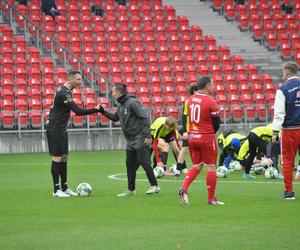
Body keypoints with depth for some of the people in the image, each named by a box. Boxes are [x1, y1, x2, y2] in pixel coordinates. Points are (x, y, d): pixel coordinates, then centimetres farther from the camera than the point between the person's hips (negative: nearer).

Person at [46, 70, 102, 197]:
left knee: (64, 158, 11)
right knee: (57, 158, -7)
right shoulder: (64, 93, -21)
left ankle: (64, 188, 15)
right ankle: (56, 190, -4)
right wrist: (95, 110, -21)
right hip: (55, 130, -10)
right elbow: (78, 111, -27)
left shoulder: (63, 90, 12)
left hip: (61, 130, 10)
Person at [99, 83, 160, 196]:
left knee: (144, 162, -10)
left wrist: (147, 135, -22)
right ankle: (131, 190, 14)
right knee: (130, 165, 8)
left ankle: (154, 186, -5)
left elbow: (145, 117, -18)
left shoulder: (132, 102, -14)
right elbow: (115, 118, 29)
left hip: (140, 139, -9)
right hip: (130, 140, 9)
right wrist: (103, 111, 18)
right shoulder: (121, 105, 13)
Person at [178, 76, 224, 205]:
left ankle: (184, 188, -4)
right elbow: (216, 122, -8)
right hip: (206, 138, -6)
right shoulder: (210, 101, -14)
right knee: (210, 167, 4)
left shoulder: (190, 99, 5)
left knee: (197, 166, 16)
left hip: (192, 137, 6)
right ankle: (211, 198, 9)